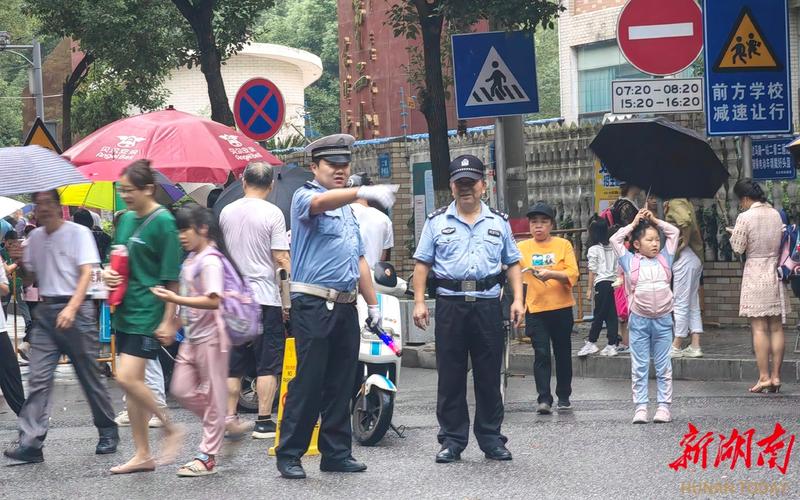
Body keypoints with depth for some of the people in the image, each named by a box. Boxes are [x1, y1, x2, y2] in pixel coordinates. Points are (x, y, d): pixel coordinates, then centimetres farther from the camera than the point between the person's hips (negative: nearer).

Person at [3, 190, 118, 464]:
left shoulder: (78, 233, -4)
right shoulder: (35, 237, 13)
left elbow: (86, 273, -12)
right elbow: (29, 274, 21)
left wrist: (71, 308, -23)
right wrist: (18, 260, -1)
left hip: (75, 310, -5)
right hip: (46, 311, 5)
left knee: (89, 375, 4)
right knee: (38, 378, -6)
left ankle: (108, 431, 21)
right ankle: (30, 442, -12)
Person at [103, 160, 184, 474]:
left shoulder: (163, 222, -11)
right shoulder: (126, 219, 12)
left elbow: (172, 277, -13)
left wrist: (168, 320, -15)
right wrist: (108, 273, 1)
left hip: (147, 311, -8)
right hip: (125, 309, 8)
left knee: (128, 378, -17)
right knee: (131, 382, 8)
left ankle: (170, 428, 1)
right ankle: (142, 455, 15)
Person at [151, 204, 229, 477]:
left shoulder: (210, 261, -15)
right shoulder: (190, 260, 12)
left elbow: (213, 301, -25)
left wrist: (175, 299, -28)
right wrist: (174, 326, 20)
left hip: (209, 336, -9)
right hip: (191, 335, 9)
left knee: (213, 394, -1)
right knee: (181, 389, 6)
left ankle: (208, 456, 3)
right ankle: (224, 424, 20)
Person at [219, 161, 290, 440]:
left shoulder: (226, 213, 6)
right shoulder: (272, 214, -9)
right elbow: (281, 259, -12)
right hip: (265, 297, -5)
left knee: (235, 363, 11)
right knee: (268, 364, 0)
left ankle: (230, 417, 10)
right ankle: (264, 422, -2)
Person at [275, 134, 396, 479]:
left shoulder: (348, 210, 23)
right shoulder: (305, 197, -3)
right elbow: (319, 202, -29)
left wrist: (373, 305, 21)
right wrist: (364, 192, -45)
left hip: (346, 306, 8)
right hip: (314, 305, -8)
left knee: (341, 384, 8)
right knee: (308, 382, -9)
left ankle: (336, 453, 13)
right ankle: (289, 454, -4)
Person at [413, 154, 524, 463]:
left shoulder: (499, 222, 13)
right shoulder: (437, 221, 9)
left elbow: (513, 263, 13)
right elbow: (422, 264, 8)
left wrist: (518, 299, 2)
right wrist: (419, 301, -1)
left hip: (488, 304, 1)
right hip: (450, 304, -1)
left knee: (489, 376, 4)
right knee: (450, 377, 1)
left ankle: (491, 439, 12)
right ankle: (452, 440, 7)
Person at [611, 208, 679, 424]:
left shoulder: (664, 259, 8)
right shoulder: (630, 262, 3)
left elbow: (674, 233, 15)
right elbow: (615, 239, 4)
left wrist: (655, 220, 15)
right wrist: (634, 224, 10)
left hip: (662, 320, 2)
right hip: (639, 320, -1)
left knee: (663, 367, 5)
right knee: (639, 367, 3)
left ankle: (664, 406, 9)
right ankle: (640, 407, 5)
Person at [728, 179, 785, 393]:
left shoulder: (745, 217, -11)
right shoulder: (776, 214, 7)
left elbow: (738, 248, -7)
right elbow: (780, 244, 12)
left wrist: (734, 235, 10)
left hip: (755, 275, -5)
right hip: (775, 273, 5)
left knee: (759, 328, -4)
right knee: (776, 327, 6)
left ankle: (764, 377, -6)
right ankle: (776, 376, 6)